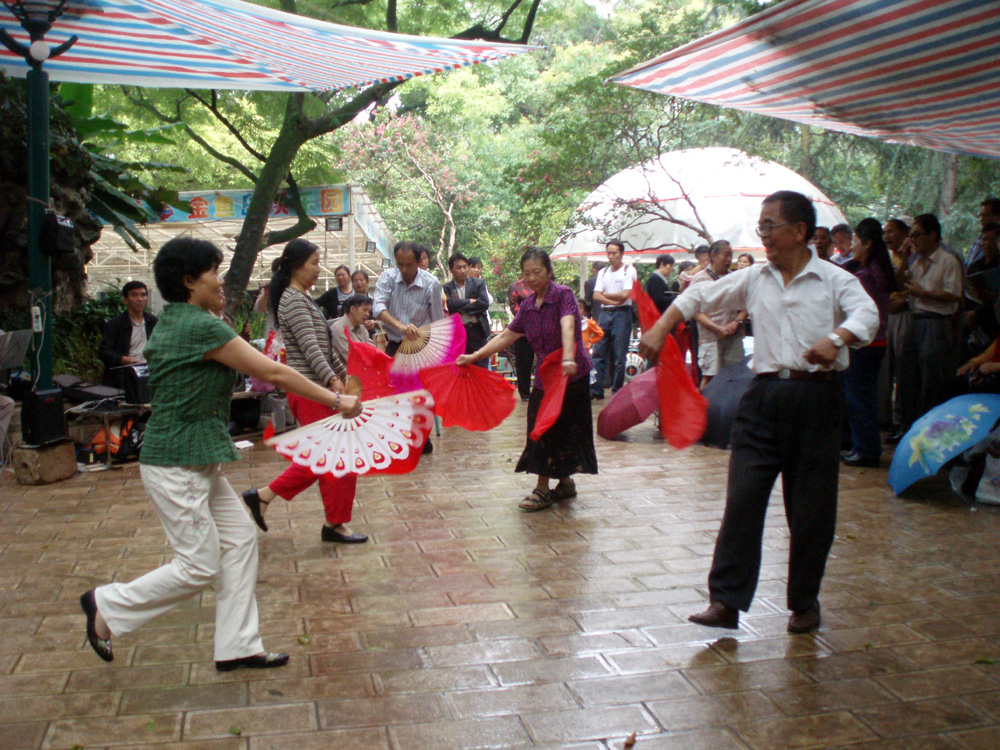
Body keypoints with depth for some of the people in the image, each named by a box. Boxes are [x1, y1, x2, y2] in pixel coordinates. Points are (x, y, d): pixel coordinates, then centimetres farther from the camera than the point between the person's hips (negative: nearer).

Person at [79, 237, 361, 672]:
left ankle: (237, 645, 18)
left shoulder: (171, 322, 9)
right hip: (176, 468, -10)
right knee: (200, 567, 0)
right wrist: (337, 401, -9)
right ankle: (108, 606, 18)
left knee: (240, 538, 11)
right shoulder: (202, 327, -20)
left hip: (197, 463, 10)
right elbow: (274, 373, -17)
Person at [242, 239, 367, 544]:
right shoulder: (294, 301, -13)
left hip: (318, 388, 10)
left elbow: (326, 346, 22)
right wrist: (332, 379, -32)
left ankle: (263, 495, 16)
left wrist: (345, 373, 21)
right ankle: (335, 524, 9)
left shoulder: (303, 299, 18)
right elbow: (310, 346, -24)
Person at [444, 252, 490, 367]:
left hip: (477, 332, 0)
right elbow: (450, 304, -13)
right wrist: (470, 301, -7)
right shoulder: (447, 288, 6)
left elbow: (484, 303, -5)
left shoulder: (478, 283, 9)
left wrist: (462, 308, -6)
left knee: (481, 369, 2)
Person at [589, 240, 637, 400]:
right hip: (604, 314, 5)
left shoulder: (629, 271, 0)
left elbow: (625, 295, -11)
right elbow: (596, 296, 5)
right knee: (598, 353, 0)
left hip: (622, 314, -5)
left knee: (619, 355, -3)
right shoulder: (603, 272, 15)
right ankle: (596, 388, 1)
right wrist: (613, 301, -9)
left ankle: (617, 390, 4)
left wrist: (605, 294, 0)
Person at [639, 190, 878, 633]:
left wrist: (835, 339, -40)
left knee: (811, 509, 5)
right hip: (764, 396, 3)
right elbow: (698, 297, 15)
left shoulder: (834, 280, -2)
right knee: (743, 498, -3)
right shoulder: (754, 279, 10)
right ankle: (726, 601, 1)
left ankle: (804, 603, 22)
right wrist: (660, 330, 2)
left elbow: (866, 315, -19)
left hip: (815, 399, -3)